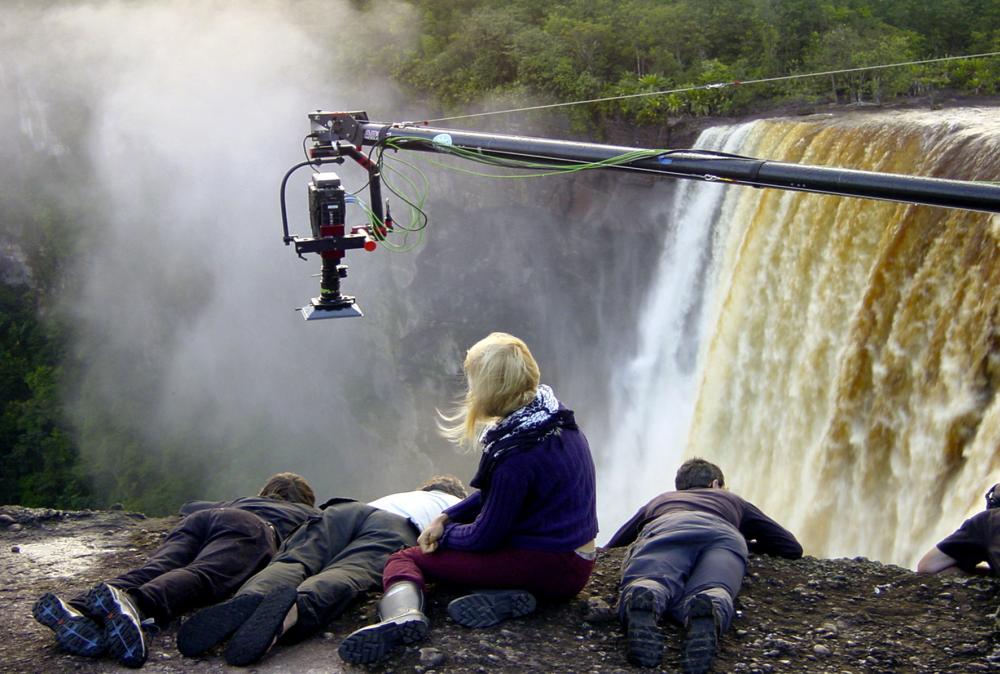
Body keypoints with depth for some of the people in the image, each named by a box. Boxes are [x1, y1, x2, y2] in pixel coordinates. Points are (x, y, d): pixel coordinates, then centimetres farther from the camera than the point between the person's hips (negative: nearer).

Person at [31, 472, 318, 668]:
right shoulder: (308, 513, 40)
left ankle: (77, 610, -51)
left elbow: (189, 506, 58)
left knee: (152, 571, -21)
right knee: (202, 576, -31)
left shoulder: (240, 501, 49)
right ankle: (132, 604, -64)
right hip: (253, 529, -5)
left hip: (200, 519, 5)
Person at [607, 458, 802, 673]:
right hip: (722, 533, 0)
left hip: (662, 529, 0)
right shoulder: (732, 500, 46)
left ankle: (641, 603, -62)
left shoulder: (658, 501, 47)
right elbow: (793, 548, 45)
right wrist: (748, 544, 61)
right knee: (709, 595, -25)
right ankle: (707, 613, -61)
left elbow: (609, 550, 48)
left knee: (646, 587, -26)